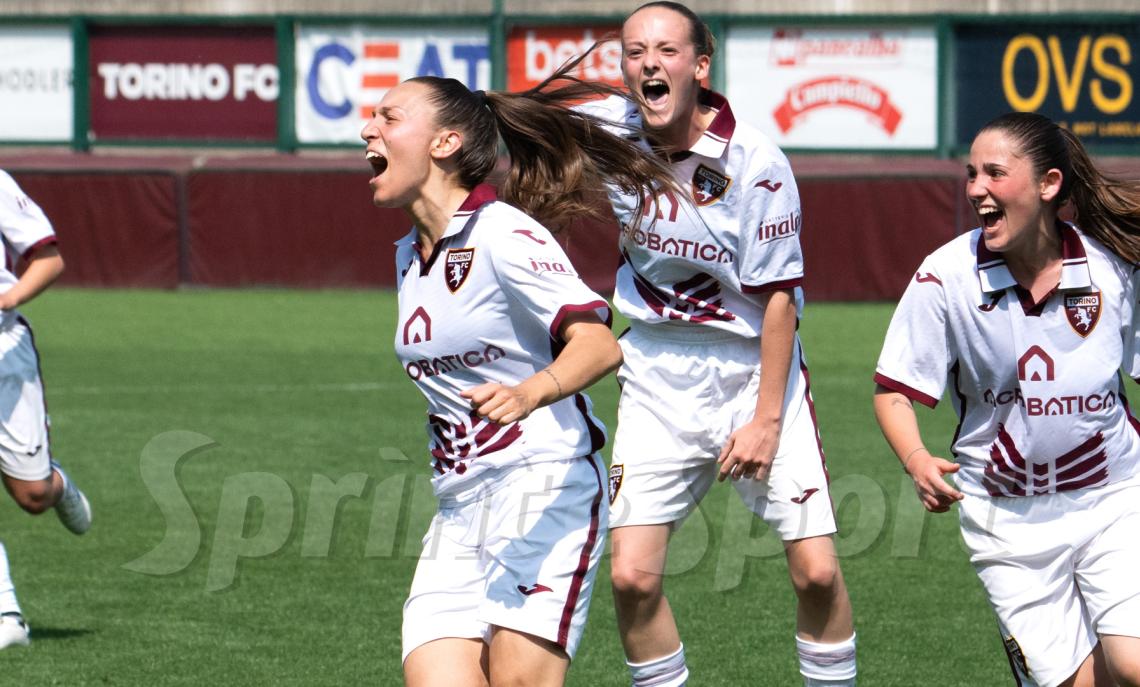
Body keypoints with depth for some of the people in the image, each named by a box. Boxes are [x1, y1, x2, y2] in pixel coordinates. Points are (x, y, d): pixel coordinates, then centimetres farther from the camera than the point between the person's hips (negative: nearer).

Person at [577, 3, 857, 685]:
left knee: (816, 570, -8)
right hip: (657, 381, 3)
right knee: (633, 576, -7)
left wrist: (767, 418, -15)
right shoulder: (608, 132, -6)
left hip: (754, 367, -3)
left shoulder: (756, 163, -16)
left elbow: (779, 296, -13)